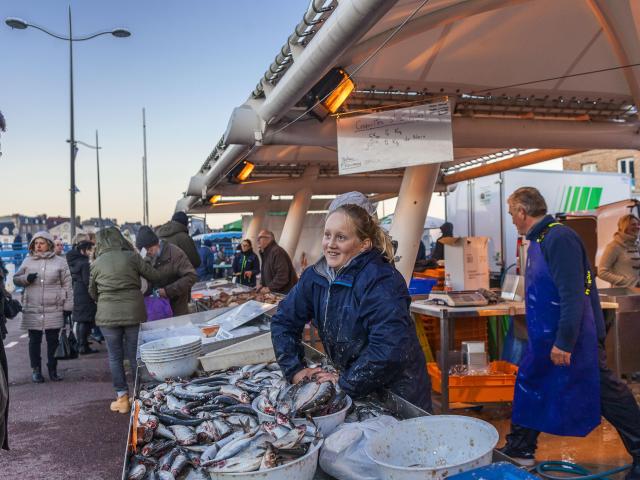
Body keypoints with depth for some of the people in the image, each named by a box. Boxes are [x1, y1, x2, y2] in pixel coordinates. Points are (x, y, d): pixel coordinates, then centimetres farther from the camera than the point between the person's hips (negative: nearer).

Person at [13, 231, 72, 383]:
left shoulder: (60, 262, 2)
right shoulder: (28, 261, 7)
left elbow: (67, 286, 2)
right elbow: (16, 279, 15)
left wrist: (67, 307, -2)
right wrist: (26, 278, -9)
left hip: (54, 310, -1)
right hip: (32, 310, 2)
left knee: (53, 340, 6)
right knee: (34, 340, 8)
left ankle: (53, 369, 19)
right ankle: (36, 370, 20)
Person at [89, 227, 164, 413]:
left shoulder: (96, 264, 4)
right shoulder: (131, 256, -1)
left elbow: (92, 293, 14)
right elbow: (155, 277, 1)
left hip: (107, 315, 0)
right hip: (134, 313, 0)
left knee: (115, 357, 10)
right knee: (135, 356, 10)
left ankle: (122, 398, 14)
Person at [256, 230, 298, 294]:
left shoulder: (277, 252, -18)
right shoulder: (265, 253, 16)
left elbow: (282, 276, -26)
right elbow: (264, 273, 26)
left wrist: (269, 288, -21)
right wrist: (262, 284, 8)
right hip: (274, 292, 10)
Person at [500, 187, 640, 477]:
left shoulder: (560, 239, -22)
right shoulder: (539, 241, 10)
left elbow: (573, 295, -27)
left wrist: (564, 342, -26)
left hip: (574, 339, -10)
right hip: (545, 338, 10)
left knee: (605, 393, 3)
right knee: (529, 387, 15)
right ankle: (519, 451, 27)